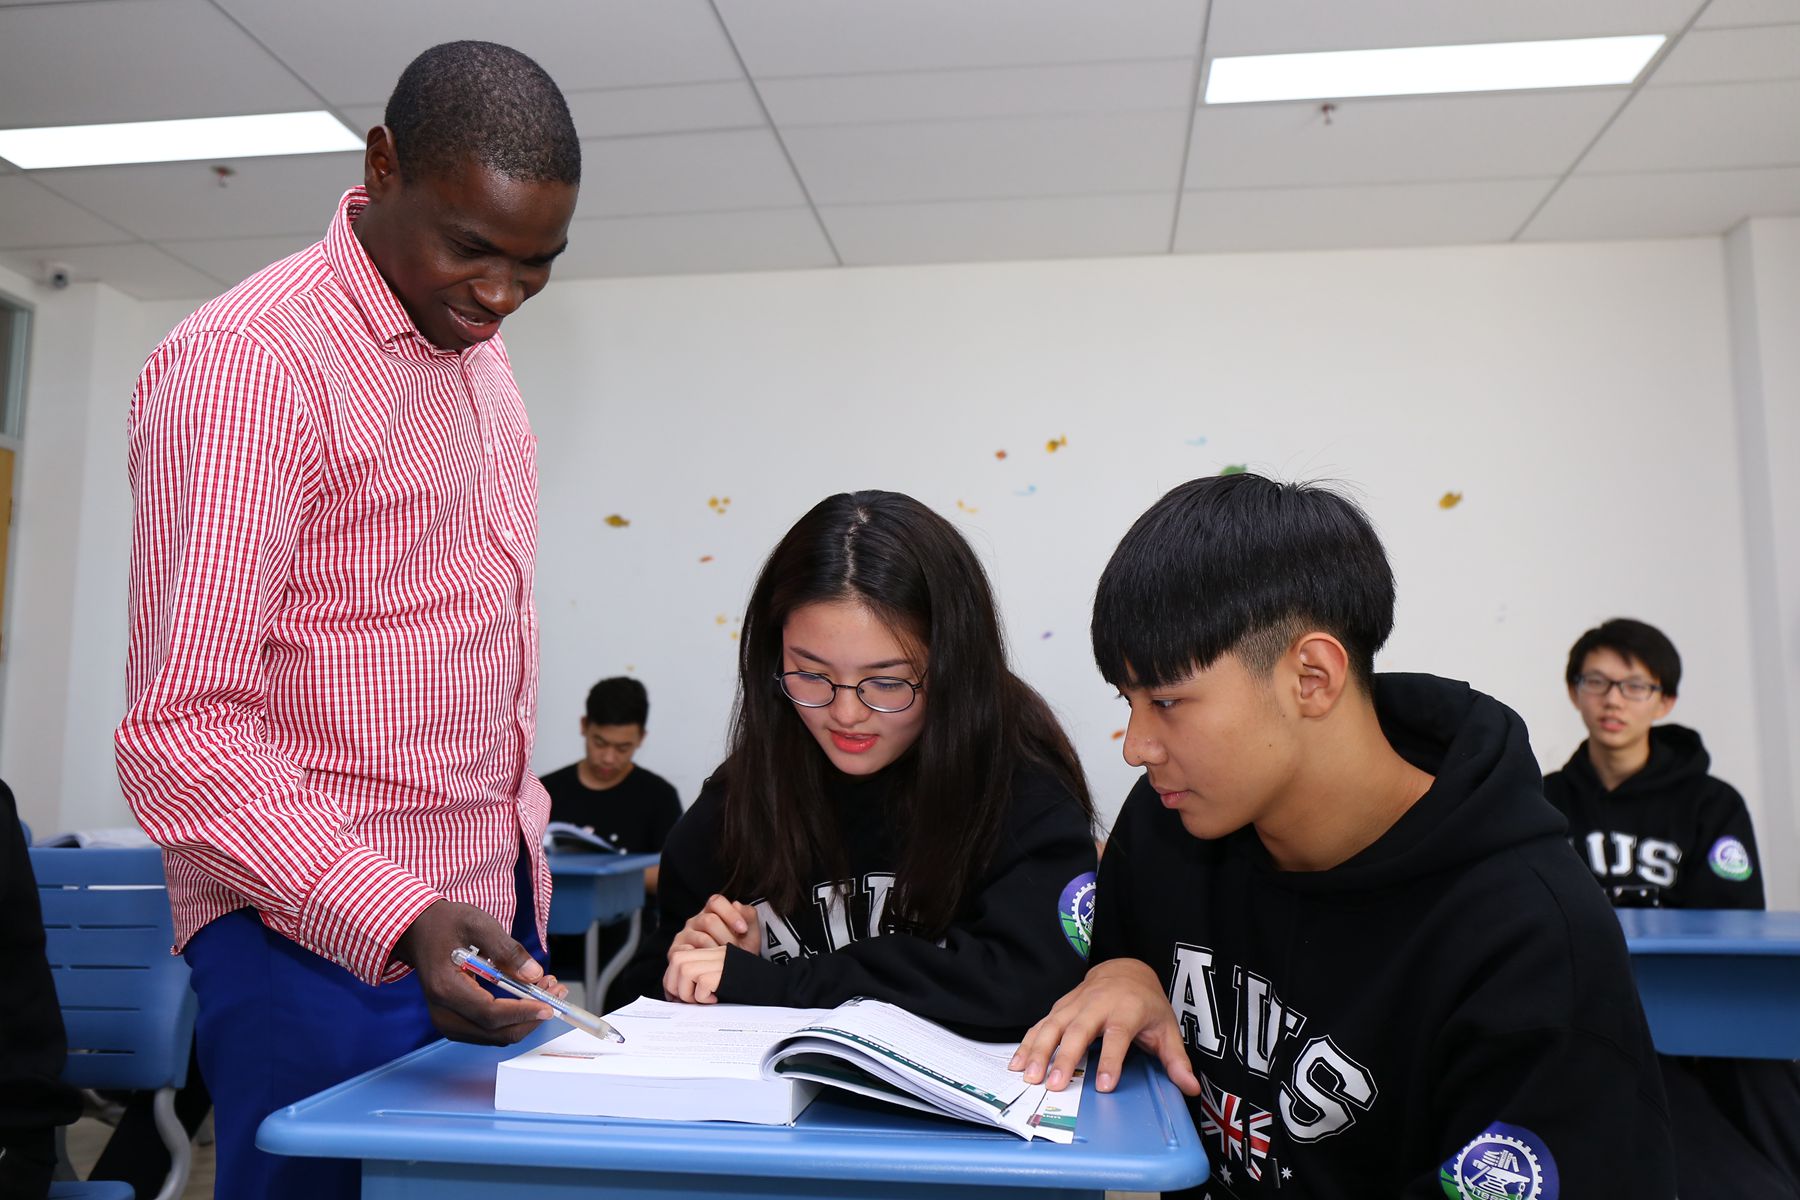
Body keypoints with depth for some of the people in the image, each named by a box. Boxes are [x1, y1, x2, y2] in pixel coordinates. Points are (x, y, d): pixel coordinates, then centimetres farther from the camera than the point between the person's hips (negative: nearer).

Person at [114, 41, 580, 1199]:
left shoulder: (475, 349, 10)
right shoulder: (248, 362, -15)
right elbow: (181, 737, -20)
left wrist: (516, 867, 14)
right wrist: (396, 919, -30)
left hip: (492, 920, 8)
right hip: (321, 944, -7)